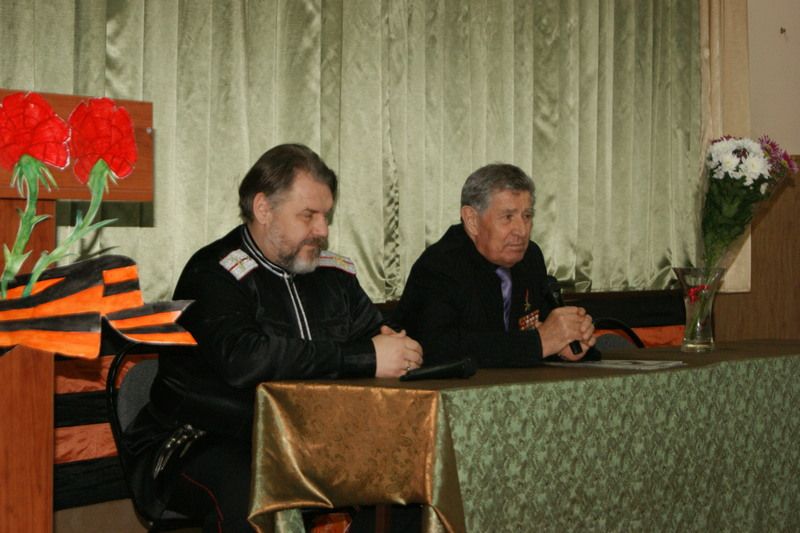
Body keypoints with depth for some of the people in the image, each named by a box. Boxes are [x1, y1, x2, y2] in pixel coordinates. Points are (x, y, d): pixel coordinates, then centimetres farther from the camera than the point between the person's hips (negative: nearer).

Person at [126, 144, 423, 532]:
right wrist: (364, 357, -24)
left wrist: (390, 345, -9)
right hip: (201, 444, -6)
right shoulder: (214, 277, -11)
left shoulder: (333, 274, 12)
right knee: (248, 493, -38)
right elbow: (243, 359, -27)